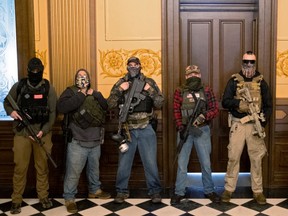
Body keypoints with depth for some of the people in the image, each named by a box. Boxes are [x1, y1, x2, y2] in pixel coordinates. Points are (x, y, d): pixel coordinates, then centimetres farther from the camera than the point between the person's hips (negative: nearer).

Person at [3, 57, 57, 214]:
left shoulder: (48, 88, -1)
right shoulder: (18, 86, 1)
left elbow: (53, 112, -3)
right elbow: (6, 102, 14)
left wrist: (43, 131, -14)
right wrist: (10, 111, -9)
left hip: (43, 133, 0)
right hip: (22, 133, 0)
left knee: (42, 166, 10)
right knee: (20, 167, 3)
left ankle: (43, 196, 24)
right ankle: (16, 200, 16)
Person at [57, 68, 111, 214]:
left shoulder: (94, 93, 16)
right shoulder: (70, 92, -3)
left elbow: (106, 106, 5)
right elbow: (61, 107, -22)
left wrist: (95, 94, -7)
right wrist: (81, 96, -18)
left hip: (95, 141, 6)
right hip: (77, 142, -6)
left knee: (94, 168, 21)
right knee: (73, 172, -3)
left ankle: (94, 190, 38)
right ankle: (69, 198, 11)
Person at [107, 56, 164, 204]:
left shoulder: (149, 82, 2)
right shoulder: (120, 83, 4)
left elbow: (160, 104, -3)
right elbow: (110, 105, -4)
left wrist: (150, 91, -17)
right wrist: (119, 89, -16)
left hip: (146, 129, -1)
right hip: (127, 129, 1)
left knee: (150, 162, 5)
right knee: (124, 163, 9)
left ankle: (154, 191, 19)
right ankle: (122, 191, 24)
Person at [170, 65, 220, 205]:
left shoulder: (206, 91, 3)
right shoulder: (180, 91, 3)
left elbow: (215, 109, 0)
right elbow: (176, 110, 1)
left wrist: (204, 116, -17)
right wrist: (180, 126, -10)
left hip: (202, 130, 0)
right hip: (185, 130, 0)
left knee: (205, 162, 8)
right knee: (182, 162, 5)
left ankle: (209, 191, 24)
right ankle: (179, 192, 16)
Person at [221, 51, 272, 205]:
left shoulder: (261, 82, 7)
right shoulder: (234, 81, 3)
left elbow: (268, 105, 7)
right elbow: (225, 102, -2)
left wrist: (263, 122, -7)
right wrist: (238, 102, -21)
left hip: (255, 125, 1)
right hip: (238, 124, -1)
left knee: (256, 158, 6)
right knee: (233, 157, 2)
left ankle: (258, 191, 17)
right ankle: (228, 189, 13)